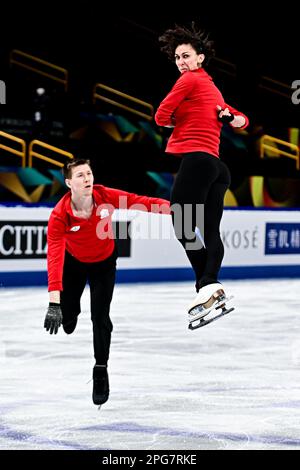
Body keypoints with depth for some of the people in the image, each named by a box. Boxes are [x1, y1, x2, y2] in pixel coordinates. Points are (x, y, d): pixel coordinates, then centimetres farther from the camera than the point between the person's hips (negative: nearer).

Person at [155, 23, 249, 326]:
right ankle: (210, 283, -15)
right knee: (210, 231, 0)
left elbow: (161, 116, -3)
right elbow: (242, 120, 30)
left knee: (183, 227, -13)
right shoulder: (212, 88, 25)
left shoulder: (190, 80, -1)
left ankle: (207, 286, -23)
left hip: (196, 160, -9)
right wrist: (232, 119, 8)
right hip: (216, 166, 9)